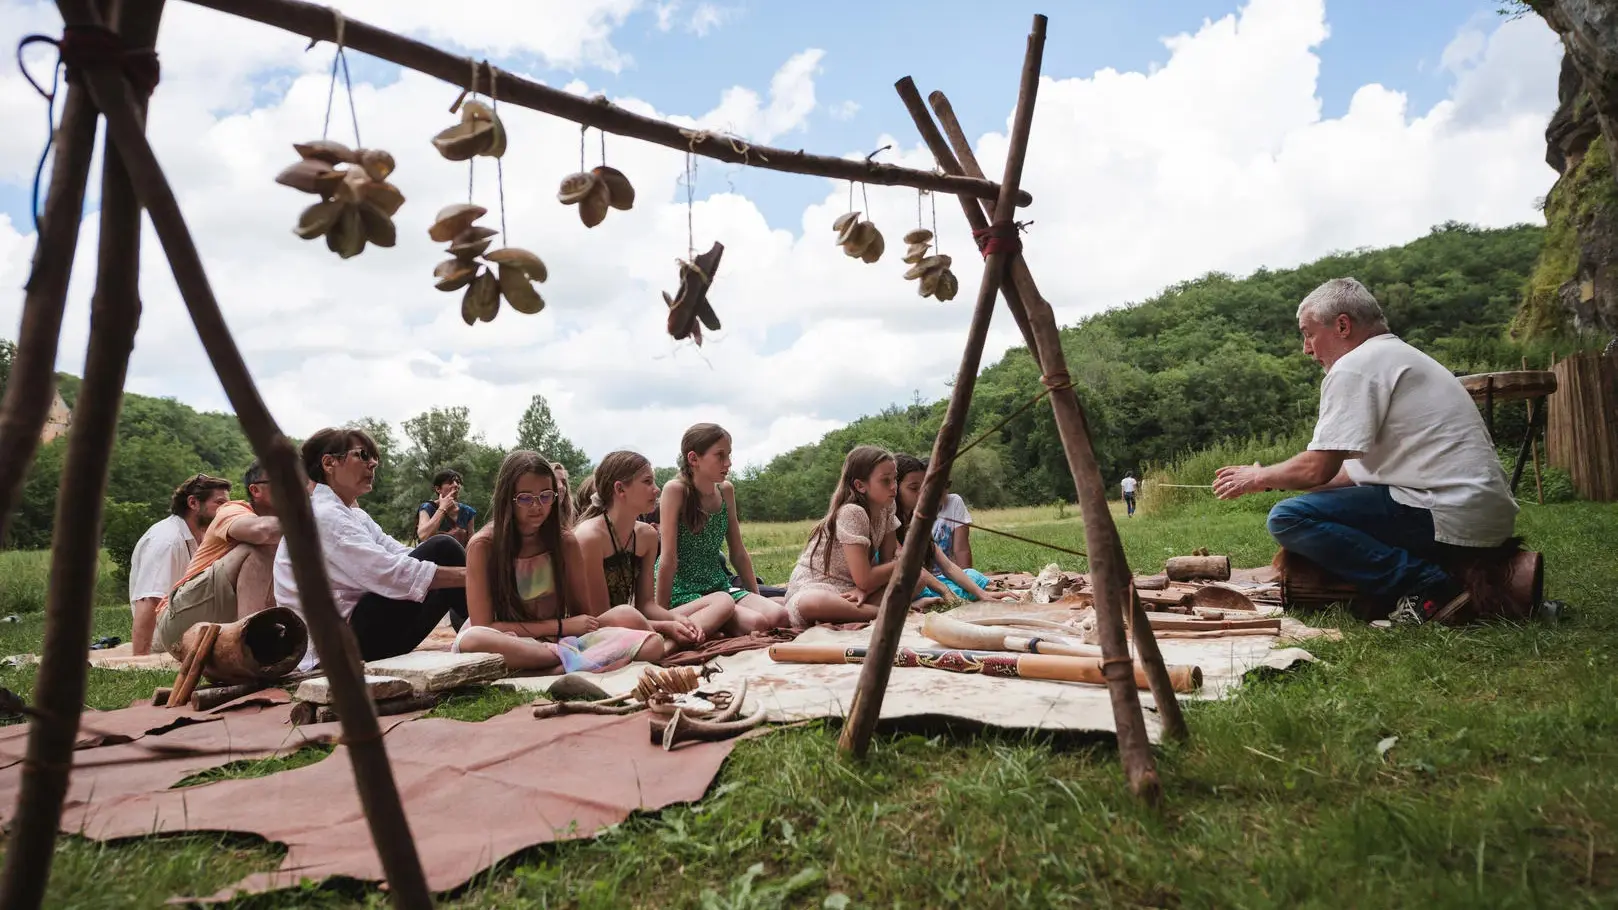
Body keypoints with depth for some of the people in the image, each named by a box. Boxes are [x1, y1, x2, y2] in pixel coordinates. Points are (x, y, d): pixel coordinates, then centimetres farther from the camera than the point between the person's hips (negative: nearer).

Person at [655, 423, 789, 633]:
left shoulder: (726, 490, 6)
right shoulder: (676, 489, -14)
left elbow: (739, 553, 13)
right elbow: (668, 558, -17)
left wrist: (757, 598, 13)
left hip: (718, 585, 7)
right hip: (681, 591, -7)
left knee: (779, 616, -13)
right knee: (757, 623, -25)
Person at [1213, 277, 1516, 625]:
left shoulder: (1354, 366, -9)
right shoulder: (1400, 355, 22)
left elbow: (1317, 469, -14)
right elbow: (1362, 467, 23)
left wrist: (1259, 477, 4)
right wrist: (1270, 477, 19)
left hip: (1450, 514, -10)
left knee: (1288, 517, -16)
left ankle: (1428, 588, -15)